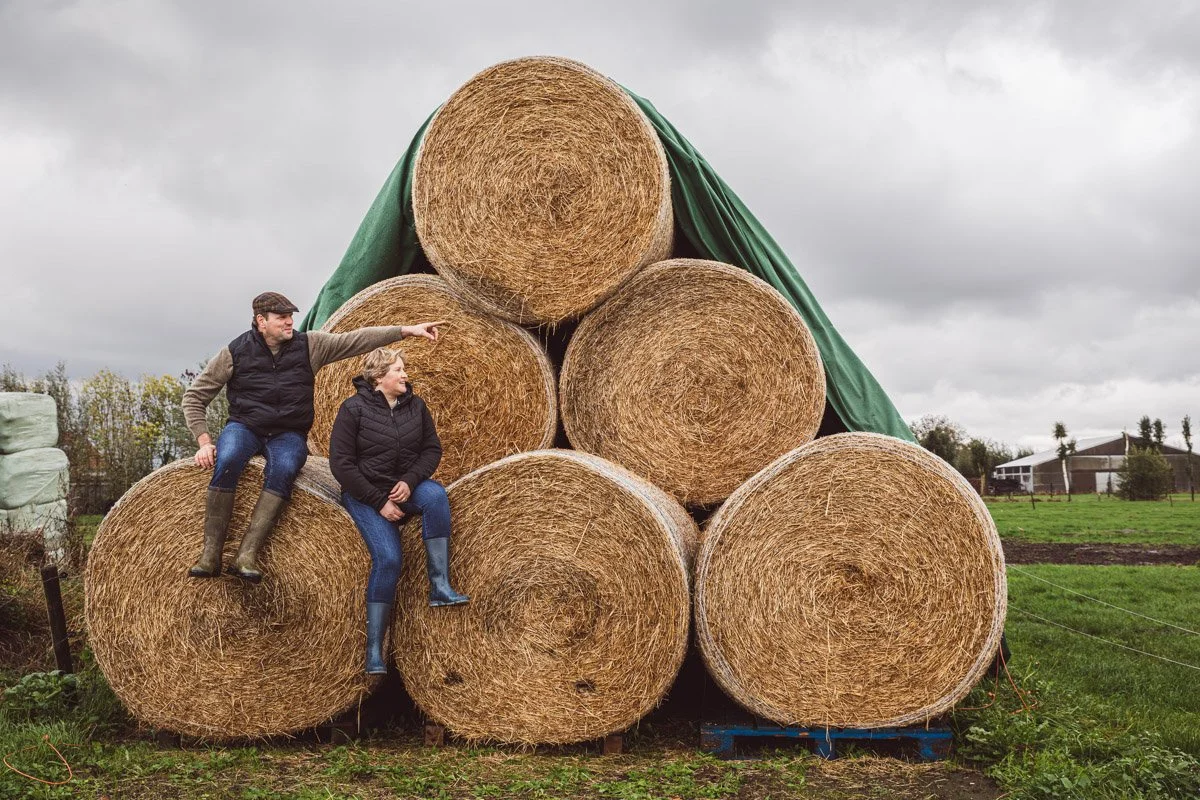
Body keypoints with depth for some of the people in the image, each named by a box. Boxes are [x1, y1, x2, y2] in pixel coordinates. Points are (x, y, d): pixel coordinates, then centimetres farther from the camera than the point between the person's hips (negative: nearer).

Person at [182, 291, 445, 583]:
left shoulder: (309, 345, 3)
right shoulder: (236, 351, 0)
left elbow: (357, 339, -1)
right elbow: (194, 396, 6)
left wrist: (408, 329, -10)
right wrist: (204, 441, -7)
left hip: (288, 435, 1)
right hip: (244, 427, 0)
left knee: (284, 469, -34)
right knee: (227, 461, -34)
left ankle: (247, 555, -35)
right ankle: (211, 554, -29)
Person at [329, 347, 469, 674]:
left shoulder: (415, 406, 4)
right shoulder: (354, 409, -9)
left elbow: (432, 449, 5)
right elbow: (341, 464, -12)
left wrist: (410, 481, -15)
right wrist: (379, 502, -17)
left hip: (406, 486, 4)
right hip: (365, 493, -4)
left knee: (435, 494, -32)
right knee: (388, 559, -24)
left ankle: (440, 587, -28)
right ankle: (374, 648, -13)